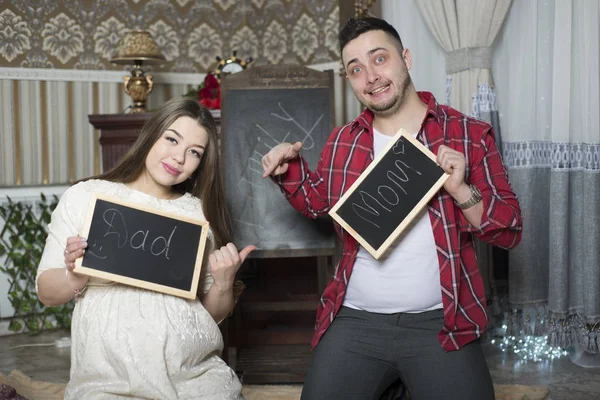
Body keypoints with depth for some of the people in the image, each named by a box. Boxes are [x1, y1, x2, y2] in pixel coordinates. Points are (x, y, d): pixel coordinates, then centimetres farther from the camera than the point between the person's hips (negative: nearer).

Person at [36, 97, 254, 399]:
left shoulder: (201, 213, 8)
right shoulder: (84, 197, 2)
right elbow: (47, 293, 5)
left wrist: (224, 284, -6)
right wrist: (75, 275, -14)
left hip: (198, 375, 2)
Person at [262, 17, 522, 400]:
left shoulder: (469, 135, -2)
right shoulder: (343, 141, 7)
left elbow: (509, 230, -2)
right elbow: (317, 201, 25)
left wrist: (460, 190, -18)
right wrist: (290, 168, 6)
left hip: (440, 324, -2)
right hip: (355, 321, 3)